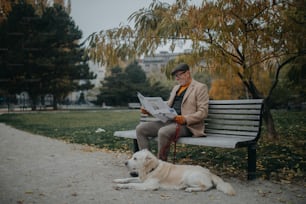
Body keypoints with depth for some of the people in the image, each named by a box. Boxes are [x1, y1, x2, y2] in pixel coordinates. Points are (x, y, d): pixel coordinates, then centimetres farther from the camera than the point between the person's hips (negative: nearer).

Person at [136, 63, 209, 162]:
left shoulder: (200, 87, 1)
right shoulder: (176, 88, 25)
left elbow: (203, 112, -9)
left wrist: (185, 119, -24)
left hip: (187, 125, -8)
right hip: (168, 121, 8)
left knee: (163, 132, -36)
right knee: (140, 128, -9)